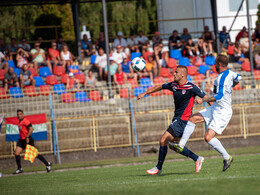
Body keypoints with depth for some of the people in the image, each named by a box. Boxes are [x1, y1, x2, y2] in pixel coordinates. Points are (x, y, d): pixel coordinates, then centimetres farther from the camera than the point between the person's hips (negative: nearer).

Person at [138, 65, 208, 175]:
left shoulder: (191, 88, -15)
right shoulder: (173, 85, 7)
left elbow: (206, 98, -9)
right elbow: (160, 87, 20)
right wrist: (145, 93, 16)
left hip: (183, 119, -9)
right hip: (177, 118, 9)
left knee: (163, 140, -10)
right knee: (173, 144, 10)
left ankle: (158, 168, 1)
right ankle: (197, 159, 17)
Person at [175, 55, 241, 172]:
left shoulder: (221, 78, -23)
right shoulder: (229, 73, 6)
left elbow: (219, 96, -29)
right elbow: (238, 79, 28)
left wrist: (203, 100, -25)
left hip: (222, 112, -10)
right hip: (214, 109, 10)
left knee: (208, 137, -17)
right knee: (192, 119, 2)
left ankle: (227, 158, -3)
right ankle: (181, 145, 2)